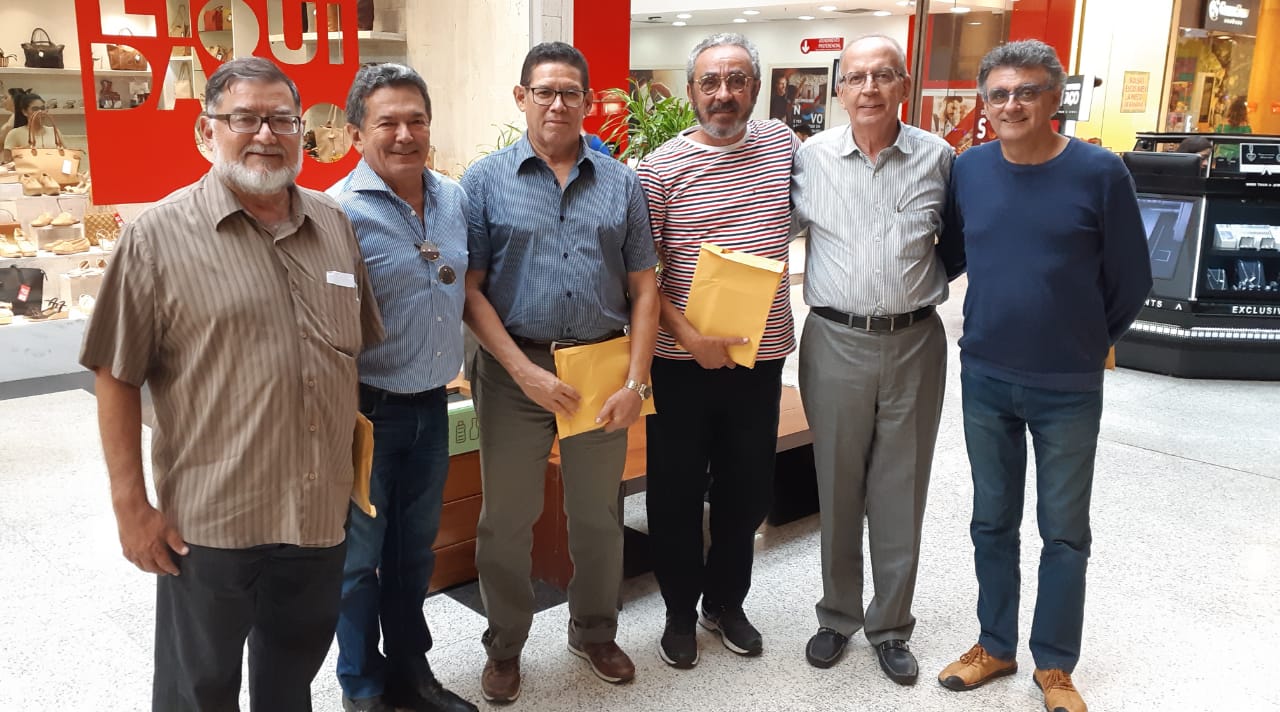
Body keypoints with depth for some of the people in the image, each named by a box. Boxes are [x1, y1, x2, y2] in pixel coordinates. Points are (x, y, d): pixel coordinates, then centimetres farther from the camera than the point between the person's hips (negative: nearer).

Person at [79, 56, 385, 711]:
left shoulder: (334, 226, 6)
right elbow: (116, 377, -7)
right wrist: (131, 505, -8)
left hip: (321, 512, 4)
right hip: (209, 521, -4)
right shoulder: (159, 235, -8)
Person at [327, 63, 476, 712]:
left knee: (416, 550, 19)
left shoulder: (454, 198, 4)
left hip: (432, 407, 6)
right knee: (359, 557, 10)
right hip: (368, 411, -6)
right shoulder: (340, 213, -16)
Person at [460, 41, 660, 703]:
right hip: (514, 367, -2)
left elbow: (643, 288, 4)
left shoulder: (620, 184, 6)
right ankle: (505, 645, 30)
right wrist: (526, 372, -14)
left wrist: (635, 382, -5)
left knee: (598, 512, 15)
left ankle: (594, 631, 36)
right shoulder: (485, 181, -1)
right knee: (507, 516, 10)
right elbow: (470, 291, -5)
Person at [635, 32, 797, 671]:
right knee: (676, 490, 9)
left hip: (760, 354, 3)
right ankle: (681, 611, 29)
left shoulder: (784, 146, 4)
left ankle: (726, 601, 35)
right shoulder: (661, 167, -6)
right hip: (683, 357, -3)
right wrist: (686, 334, -17)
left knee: (749, 487, 14)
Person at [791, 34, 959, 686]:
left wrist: (926, 282, 3)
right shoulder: (810, 157, 0)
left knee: (901, 494, 9)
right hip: (835, 343, 0)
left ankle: (891, 628, 24)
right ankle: (838, 616, 28)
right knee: (837, 490, 10)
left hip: (915, 345, 0)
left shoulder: (937, 157, 2)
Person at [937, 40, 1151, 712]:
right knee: (992, 522, 14)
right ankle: (995, 645, 31)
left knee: (1064, 532, 10)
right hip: (984, 379, 3)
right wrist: (994, 319, 11)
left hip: (1068, 389, -2)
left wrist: (1087, 344, 7)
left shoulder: (1100, 172, -11)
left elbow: (1129, 280, -2)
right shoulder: (968, 169, -2)